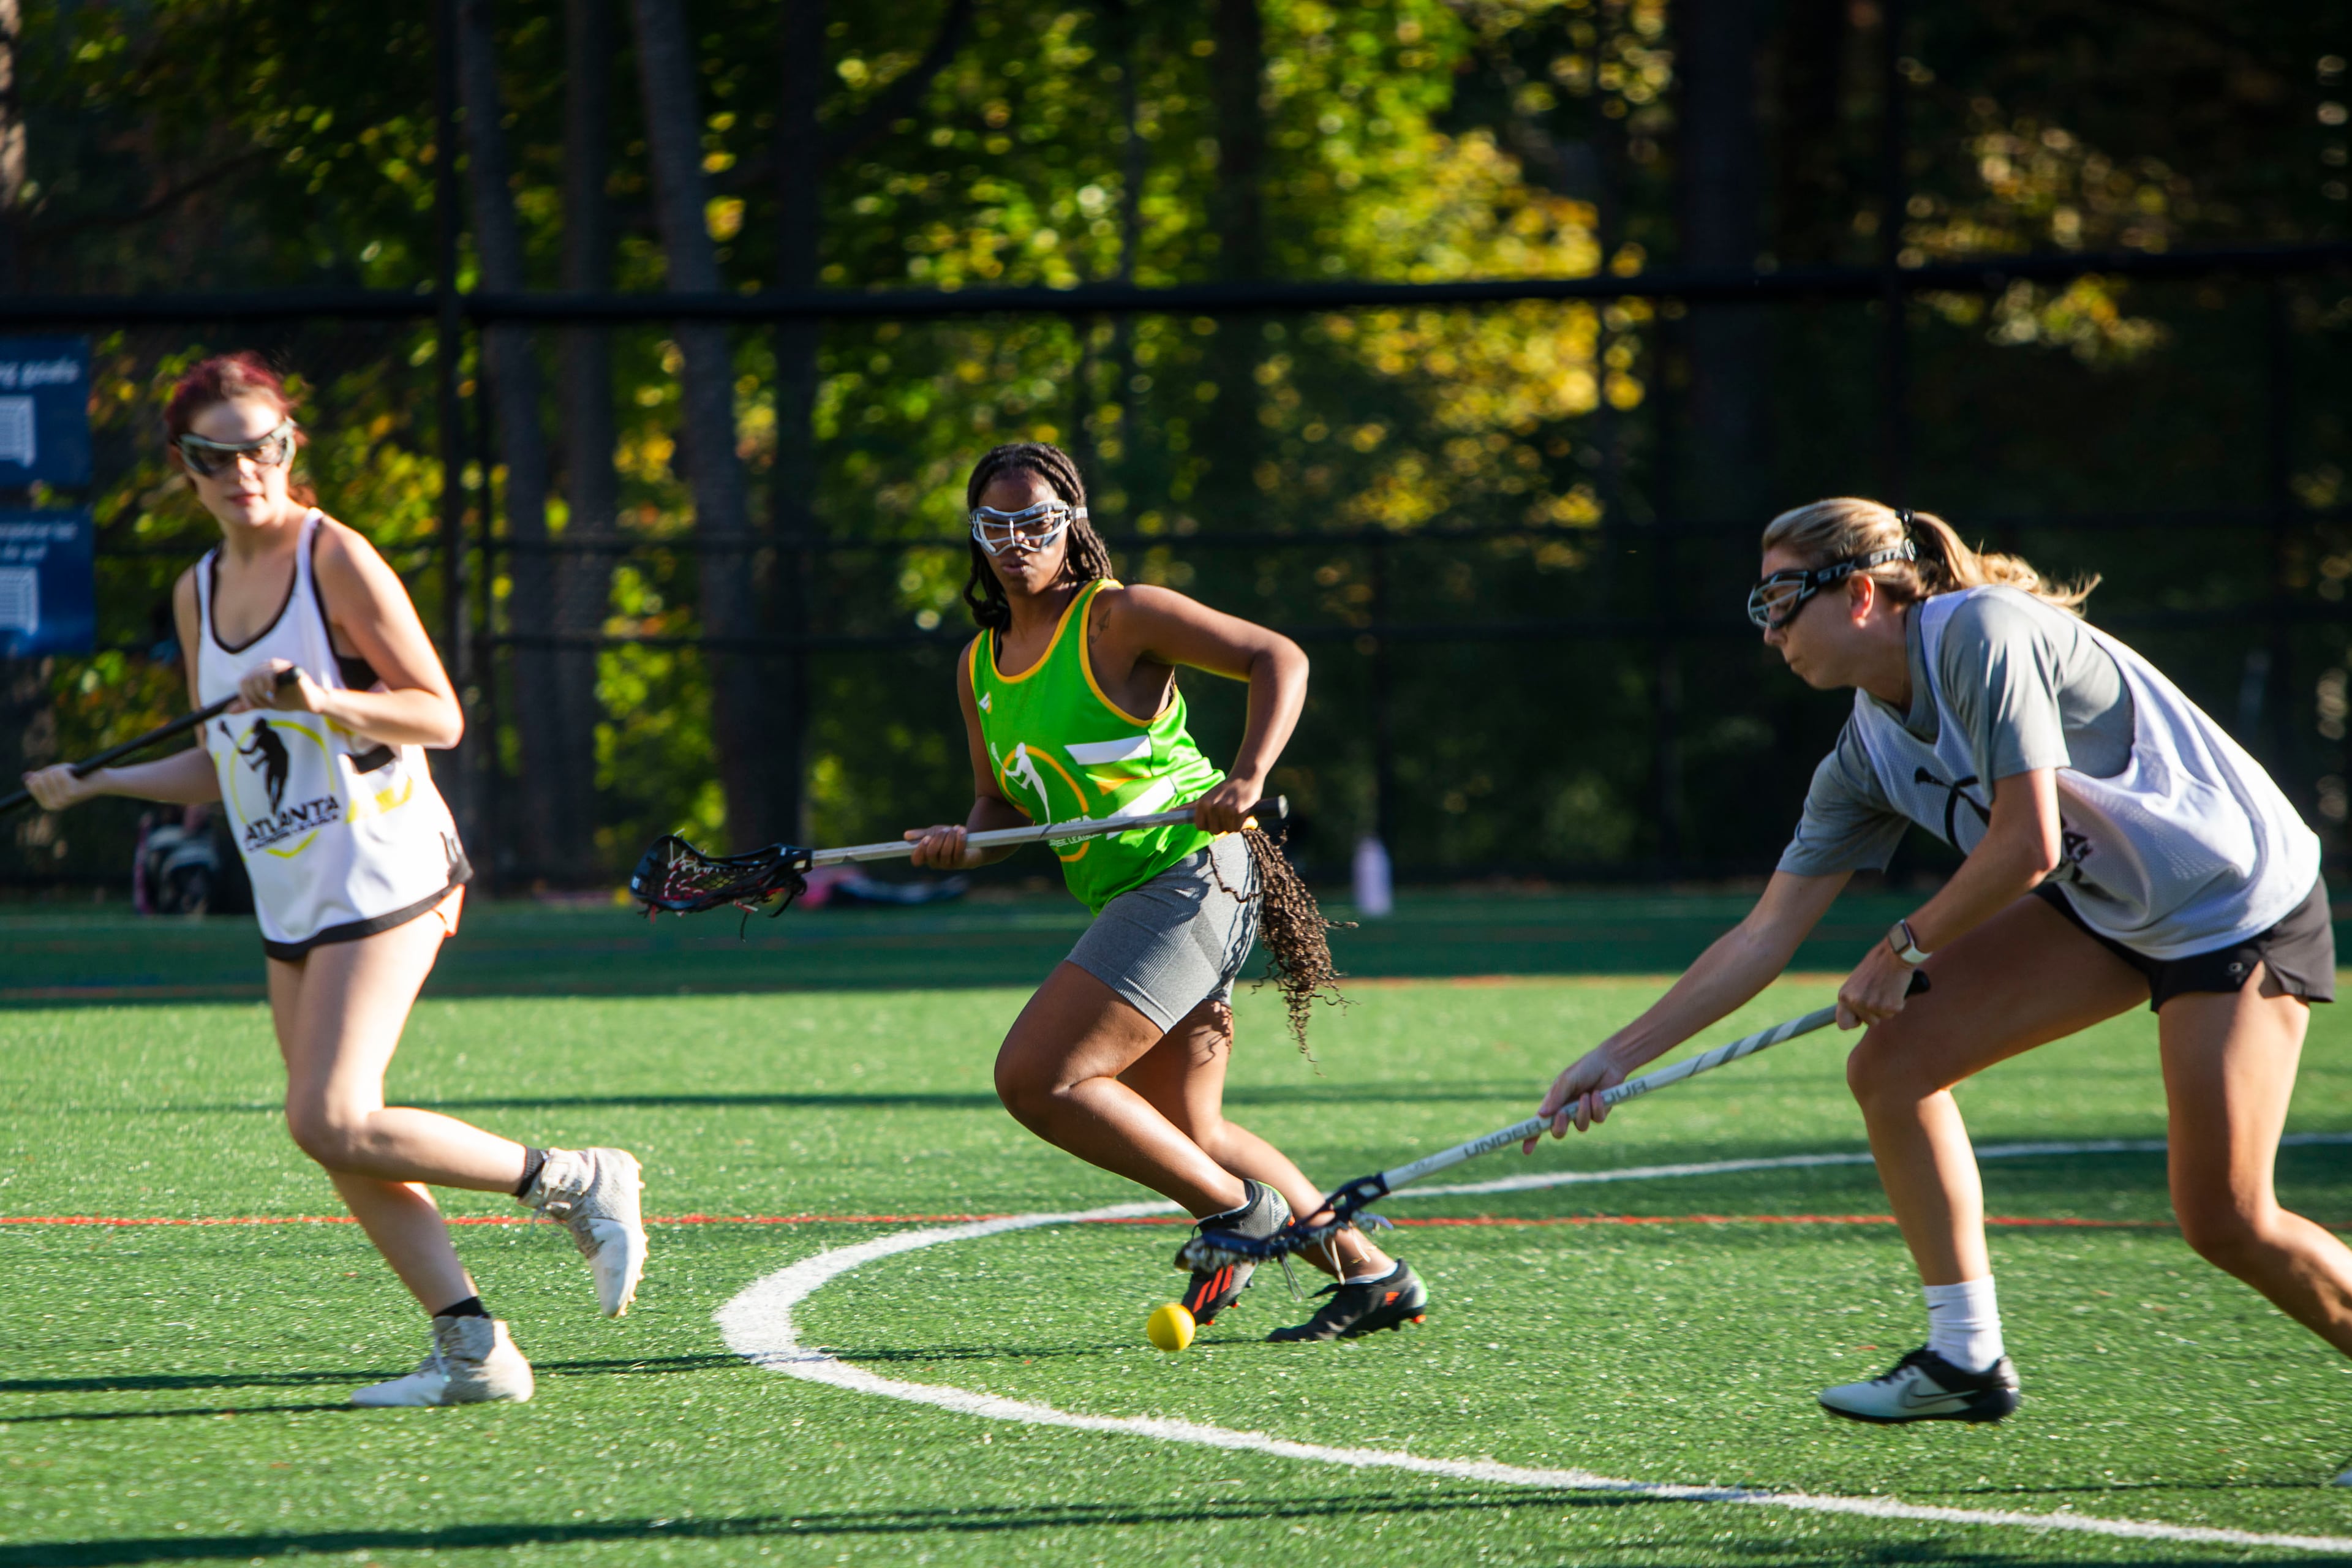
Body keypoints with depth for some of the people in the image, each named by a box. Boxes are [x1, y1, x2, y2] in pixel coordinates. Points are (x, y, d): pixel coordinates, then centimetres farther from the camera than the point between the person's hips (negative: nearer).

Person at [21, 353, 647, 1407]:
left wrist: (327, 700, -27)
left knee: (330, 1122, -17)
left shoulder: (336, 560, -10)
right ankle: (473, 1350, 8)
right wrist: (92, 785, 9)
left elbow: (440, 717, -12)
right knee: (339, 1139, 3)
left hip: (382, 877, -8)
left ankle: (576, 1185, -4)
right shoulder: (199, 592, 12)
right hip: (289, 897, 8)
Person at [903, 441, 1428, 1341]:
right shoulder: (980, 667, 14)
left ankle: (1238, 1212, -5)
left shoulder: (1117, 618, -8)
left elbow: (1278, 658, -9)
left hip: (1189, 877, -9)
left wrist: (1247, 778, -23)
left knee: (1034, 1079, -17)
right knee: (1183, 1133, 14)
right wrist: (965, 843, -2)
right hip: (1127, 901, 9)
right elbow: (1002, 804, 21)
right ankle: (1371, 1276, 22)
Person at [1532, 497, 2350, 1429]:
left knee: (2225, 1223, -13)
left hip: (2243, 907, -8)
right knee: (1892, 1065, -4)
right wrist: (1616, 1058, 1)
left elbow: (2025, 847, -27)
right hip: (2103, 906, 8)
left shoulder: (1982, 634, -23)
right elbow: (1765, 937, 4)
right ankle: (1965, 1359, 4)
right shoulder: (1868, 753, 1)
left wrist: (1905, 948, -12)